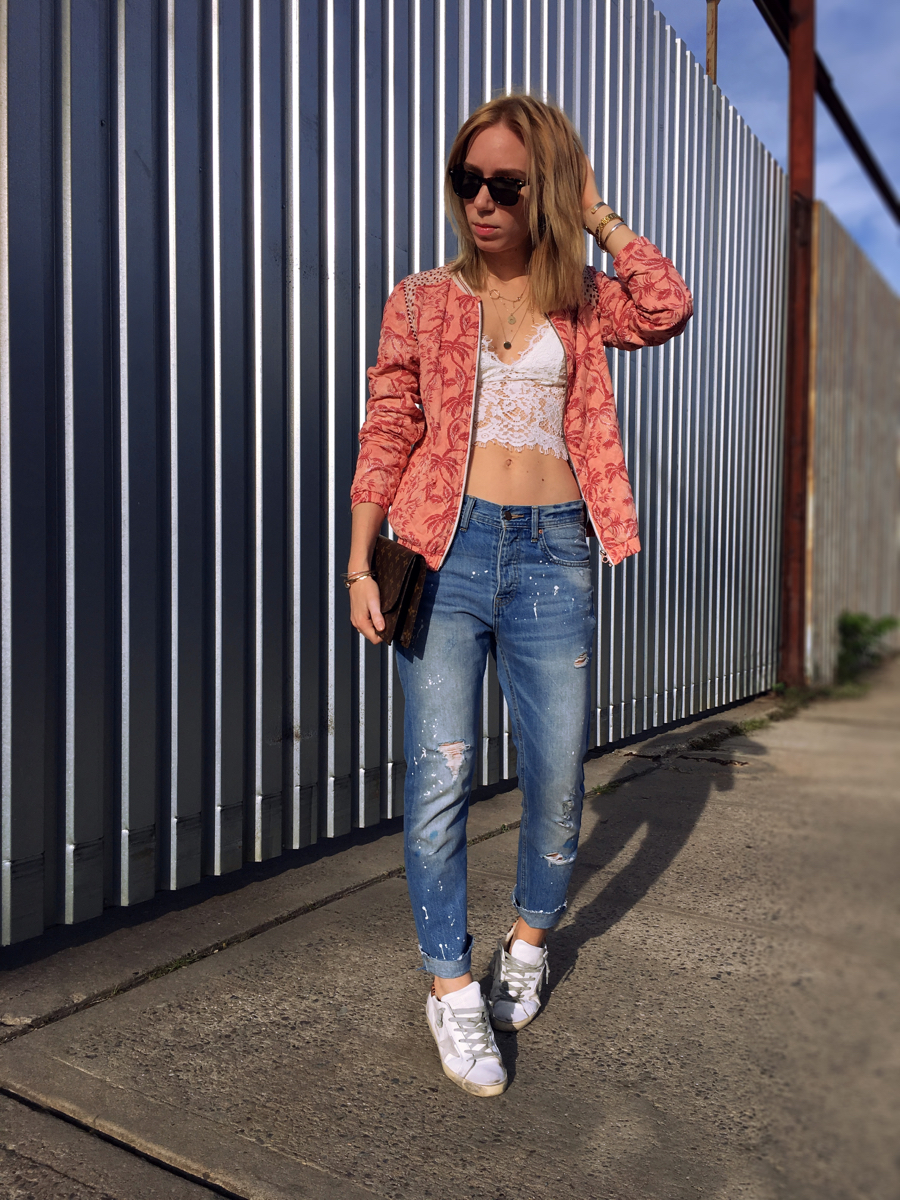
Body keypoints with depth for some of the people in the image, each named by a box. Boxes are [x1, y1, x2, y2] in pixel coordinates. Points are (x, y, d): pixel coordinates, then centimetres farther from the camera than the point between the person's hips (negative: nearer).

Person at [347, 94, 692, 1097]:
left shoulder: (579, 302, 12)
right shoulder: (421, 302, 10)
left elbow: (667, 310, -8)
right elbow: (386, 436, 3)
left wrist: (596, 214, 2)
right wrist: (361, 564, -5)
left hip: (552, 554, 1)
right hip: (446, 548, -1)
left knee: (557, 777, 4)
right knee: (439, 773, -5)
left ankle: (529, 941, 32)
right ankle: (451, 989, 12)